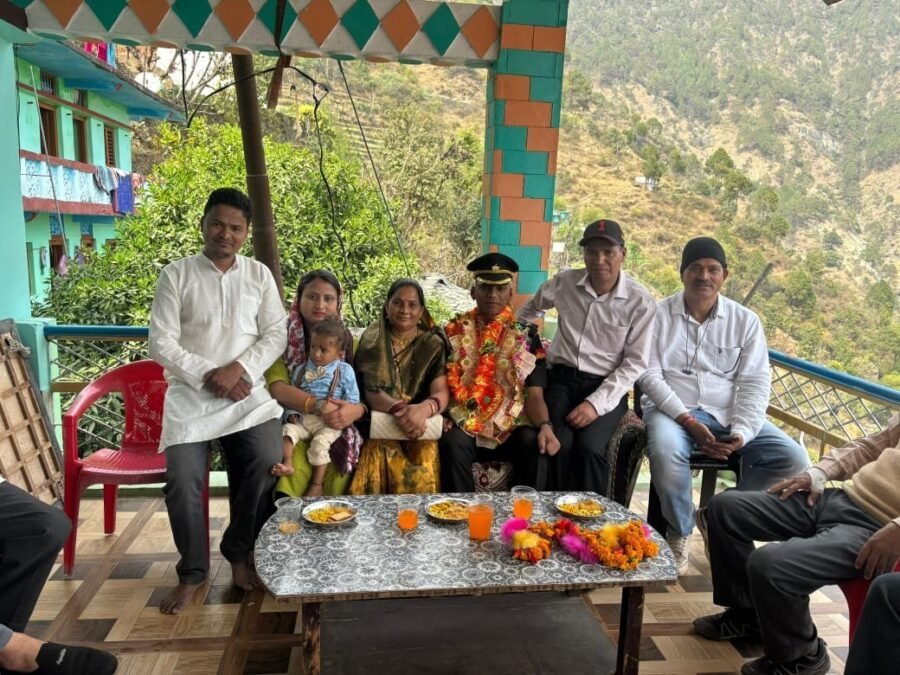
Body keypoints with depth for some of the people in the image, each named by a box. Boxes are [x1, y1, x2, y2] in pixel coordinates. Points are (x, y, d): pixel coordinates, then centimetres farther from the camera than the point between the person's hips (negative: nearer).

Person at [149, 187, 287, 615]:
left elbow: (275, 335, 1)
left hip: (247, 393, 1)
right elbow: (162, 345, -4)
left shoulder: (259, 275, 7)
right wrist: (209, 376, -14)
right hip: (190, 395, -1)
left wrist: (238, 368, -15)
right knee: (183, 483, -12)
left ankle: (239, 553, 6)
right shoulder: (175, 275, 1)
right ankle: (192, 572, 13)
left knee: (268, 463, -19)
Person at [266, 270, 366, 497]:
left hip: (336, 429, 1)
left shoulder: (348, 341, 11)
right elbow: (277, 387, -9)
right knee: (292, 467, -30)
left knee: (334, 469, -28)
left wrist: (357, 409, -20)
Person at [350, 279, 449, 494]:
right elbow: (370, 391, -7)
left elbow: (441, 393, -7)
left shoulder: (433, 345, 6)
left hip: (418, 428, 0)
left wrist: (424, 409, -30)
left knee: (421, 476, -26)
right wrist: (400, 409, -27)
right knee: (378, 460, -28)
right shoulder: (371, 340, 4)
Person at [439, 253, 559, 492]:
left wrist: (545, 426, -22)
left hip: (511, 425, 0)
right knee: (452, 444, -31)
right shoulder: (454, 331, 8)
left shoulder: (527, 336, 6)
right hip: (463, 424, 0)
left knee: (534, 445, -29)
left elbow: (535, 395, -2)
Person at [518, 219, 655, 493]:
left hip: (606, 388, -1)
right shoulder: (565, 282, 1)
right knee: (559, 443, -28)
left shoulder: (641, 301, -7)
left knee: (588, 446, -30)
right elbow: (531, 309, 23)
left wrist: (596, 403, -17)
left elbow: (635, 364, -7)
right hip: (562, 379, 2)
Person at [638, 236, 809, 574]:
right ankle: (679, 532, -7)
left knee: (794, 460, -15)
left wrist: (741, 432, -16)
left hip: (728, 413, 4)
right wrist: (688, 421, -19)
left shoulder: (745, 321, 6)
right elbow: (649, 374, -8)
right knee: (667, 452, -36)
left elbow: (755, 384, 1)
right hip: (672, 409, -3)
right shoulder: (659, 314, -2)